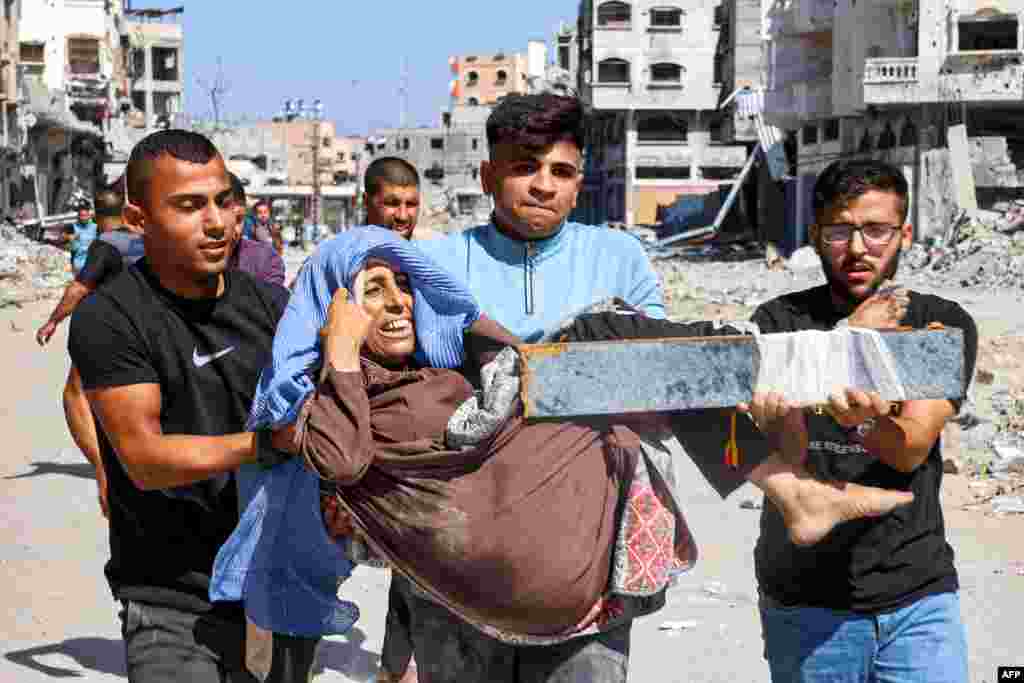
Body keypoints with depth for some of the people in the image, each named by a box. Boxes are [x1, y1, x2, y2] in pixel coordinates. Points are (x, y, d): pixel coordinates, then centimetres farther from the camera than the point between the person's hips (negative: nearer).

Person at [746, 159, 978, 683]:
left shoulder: (943, 324, 2)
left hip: (918, 598, 0)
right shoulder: (781, 321, 2)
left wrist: (862, 419, -34)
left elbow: (911, 448, -13)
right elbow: (770, 428, -13)